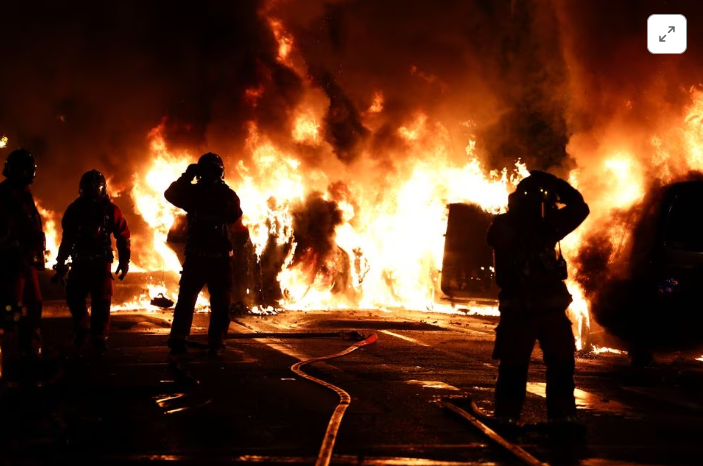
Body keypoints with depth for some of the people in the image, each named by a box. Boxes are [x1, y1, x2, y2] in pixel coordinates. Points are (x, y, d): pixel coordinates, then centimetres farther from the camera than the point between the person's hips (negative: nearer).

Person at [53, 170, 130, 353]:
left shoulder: (110, 210, -3)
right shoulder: (75, 209, 3)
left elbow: (123, 236, 0)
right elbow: (67, 238, 8)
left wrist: (124, 260, -5)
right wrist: (61, 264, 8)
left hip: (101, 263, -2)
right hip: (79, 262, 2)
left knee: (101, 300, -4)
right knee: (73, 297, -4)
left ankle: (99, 337, 5)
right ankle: (82, 327, 19)